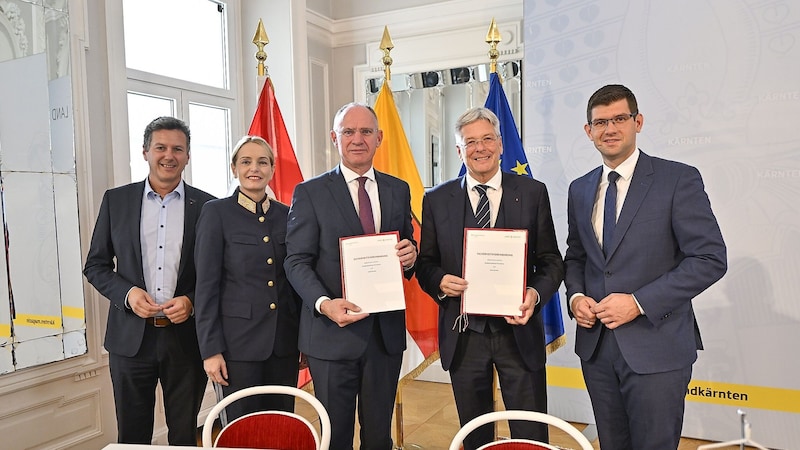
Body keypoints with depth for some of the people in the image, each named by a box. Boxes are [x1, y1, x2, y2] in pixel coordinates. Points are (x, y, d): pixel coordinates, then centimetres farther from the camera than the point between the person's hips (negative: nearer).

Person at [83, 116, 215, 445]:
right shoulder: (116, 200, 4)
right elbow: (95, 265, 7)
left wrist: (193, 301, -13)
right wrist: (126, 293, -10)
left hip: (186, 337, -1)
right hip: (131, 337, 1)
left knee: (184, 435, 14)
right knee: (131, 436, 15)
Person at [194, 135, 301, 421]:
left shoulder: (286, 215, 7)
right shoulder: (217, 212, -4)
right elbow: (206, 285, -7)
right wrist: (210, 350, -10)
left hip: (284, 341, 4)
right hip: (240, 342, -4)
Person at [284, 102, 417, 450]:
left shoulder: (398, 190, 9)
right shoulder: (310, 193, -1)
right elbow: (297, 261, -5)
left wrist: (410, 256, -10)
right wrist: (324, 303, -21)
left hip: (387, 331, 3)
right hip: (332, 333, -3)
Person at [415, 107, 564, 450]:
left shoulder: (533, 193, 1)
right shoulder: (437, 200, 3)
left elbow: (551, 261, 3)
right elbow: (425, 263, 7)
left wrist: (536, 293, -16)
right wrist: (440, 281, -15)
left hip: (518, 330, -1)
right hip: (463, 334, 1)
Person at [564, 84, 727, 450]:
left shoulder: (678, 179, -7)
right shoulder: (580, 189, 10)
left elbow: (710, 258, -11)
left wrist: (639, 302, -18)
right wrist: (575, 295, -3)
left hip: (657, 347, -4)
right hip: (595, 345, 5)